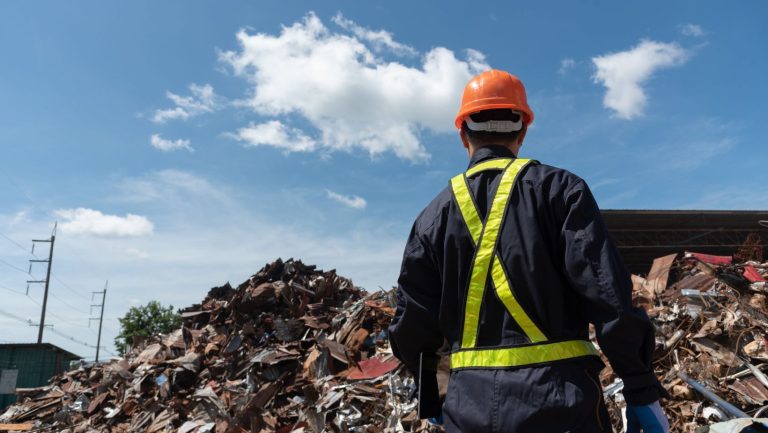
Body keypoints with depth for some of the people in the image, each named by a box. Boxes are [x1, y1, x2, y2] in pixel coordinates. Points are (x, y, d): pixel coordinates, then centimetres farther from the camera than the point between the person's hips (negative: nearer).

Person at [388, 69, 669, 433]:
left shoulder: (433, 215, 7)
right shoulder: (556, 187, -2)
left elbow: (412, 323, 8)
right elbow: (606, 291, -10)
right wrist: (641, 389, -2)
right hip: (556, 397, -3)